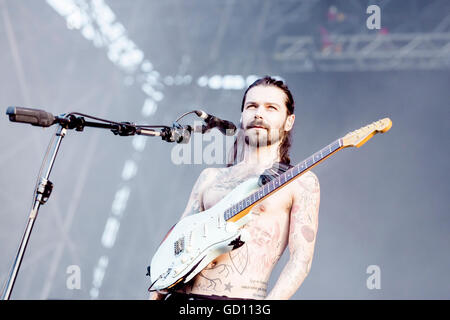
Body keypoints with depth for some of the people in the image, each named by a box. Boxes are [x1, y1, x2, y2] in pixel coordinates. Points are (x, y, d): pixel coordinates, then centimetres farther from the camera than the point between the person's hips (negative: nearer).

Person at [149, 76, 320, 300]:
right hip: (181, 295, 4)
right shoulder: (210, 177, 20)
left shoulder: (300, 181, 5)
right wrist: (157, 292, 3)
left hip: (240, 297, -4)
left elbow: (301, 260, -3)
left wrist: (264, 311, -17)